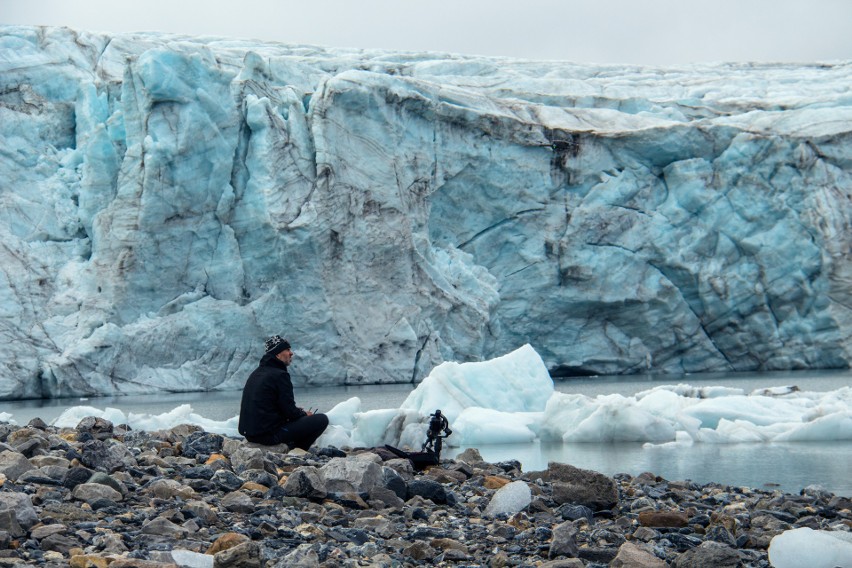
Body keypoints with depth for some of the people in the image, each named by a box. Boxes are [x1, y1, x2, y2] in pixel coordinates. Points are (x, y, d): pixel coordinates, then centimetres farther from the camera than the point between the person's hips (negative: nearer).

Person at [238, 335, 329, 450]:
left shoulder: (256, 373, 15)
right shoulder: (279, 375, -14)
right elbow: (290, 412, -14)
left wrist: (298, 411, 18)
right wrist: (304, 414, 7)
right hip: (269, 435, -9)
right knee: (322, 419, -6)